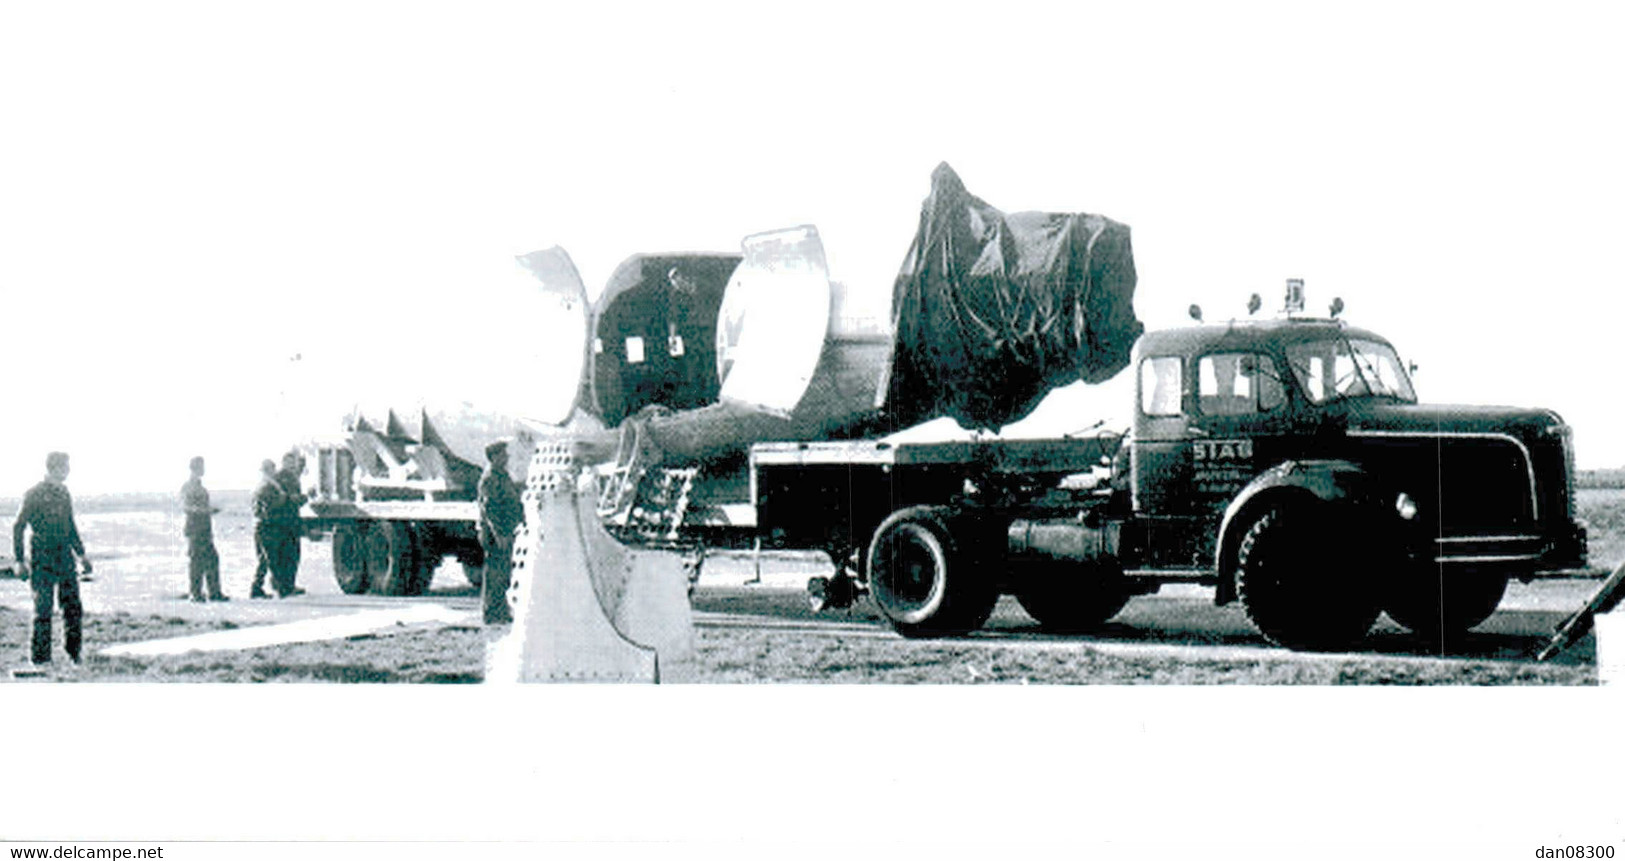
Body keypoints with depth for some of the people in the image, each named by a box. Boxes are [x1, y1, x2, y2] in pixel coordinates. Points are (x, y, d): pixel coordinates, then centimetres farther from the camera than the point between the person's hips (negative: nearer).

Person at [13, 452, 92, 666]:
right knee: (43, 610, -3)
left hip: (65, 557, 6)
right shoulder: (34, 495, -8)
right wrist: (20, 560, -10)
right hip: (43, 559, -6)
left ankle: (73, 652, 15)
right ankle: (41, 657, 4)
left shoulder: (64, 493, 12)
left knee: (74, 608, 4)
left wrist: (81, 553, 22)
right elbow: (18, 528, -6)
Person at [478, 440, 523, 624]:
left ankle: (501, 612, 21)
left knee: (504, 572, 14)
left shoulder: (503, 476, 16)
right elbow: (489, 508, -21)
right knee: (496, 573, -7)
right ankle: (493, 615, -3)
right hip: (496, 532, -10)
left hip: (506, 531, 10)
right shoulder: (489, 479, -15)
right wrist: (499, 533, -25)